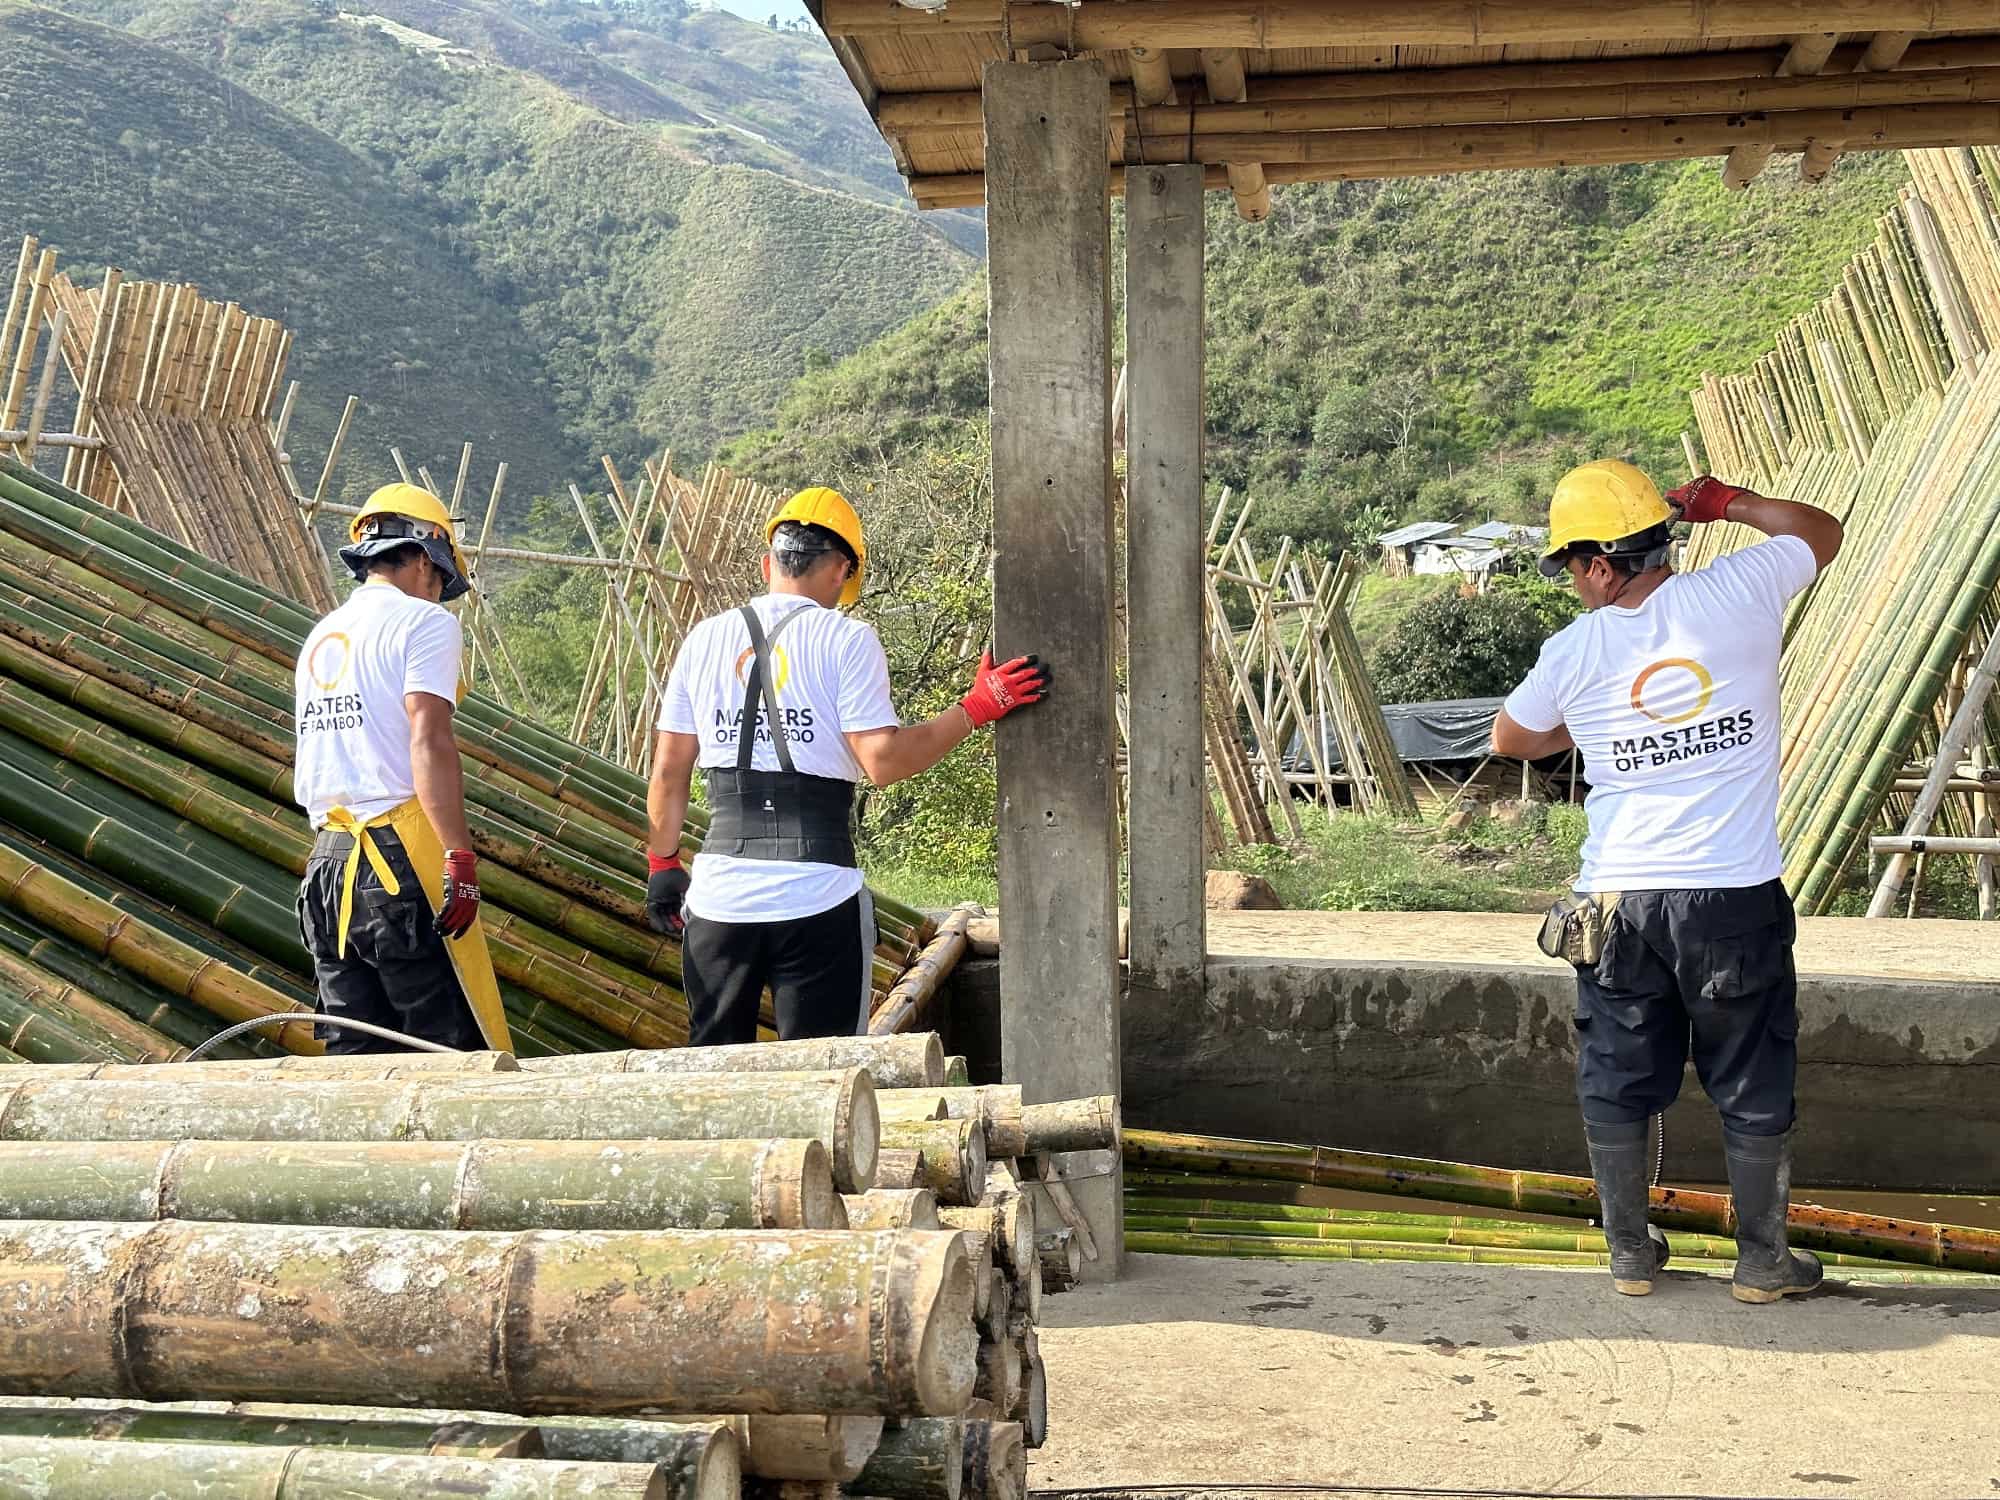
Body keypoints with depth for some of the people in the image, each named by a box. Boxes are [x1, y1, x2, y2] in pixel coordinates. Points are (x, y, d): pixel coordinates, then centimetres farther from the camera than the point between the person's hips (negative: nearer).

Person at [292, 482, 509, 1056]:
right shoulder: (424, 621, -2)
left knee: (356, 1055, 8)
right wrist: (461, 859, -20)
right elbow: (429, 743, -16)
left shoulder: (320, 637, 21)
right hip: (401, 856, -7)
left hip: (327, 860, 8)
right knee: (458, 1050, -5)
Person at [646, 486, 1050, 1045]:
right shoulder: (846, 640, -4)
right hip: (817, 895, -3)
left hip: (720, 891, 4)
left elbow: (668, 771, 11)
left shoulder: (705, 638, 8)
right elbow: (883, 761, -12)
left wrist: (662, 864, 22)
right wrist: (976, 709, -5)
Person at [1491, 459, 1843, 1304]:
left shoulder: (1574, 654, -5)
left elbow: (1509, 740, 14)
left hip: (1618, 903, 0)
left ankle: (1631, 1255, 25)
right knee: (1753, 1091, 13)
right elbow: (1822, 532, 15)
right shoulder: (1740, 594, -7)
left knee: (1616, 1085, 15)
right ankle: (1762, 1262, 23)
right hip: (1736, 898, 0)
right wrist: (1724, 501, 24)